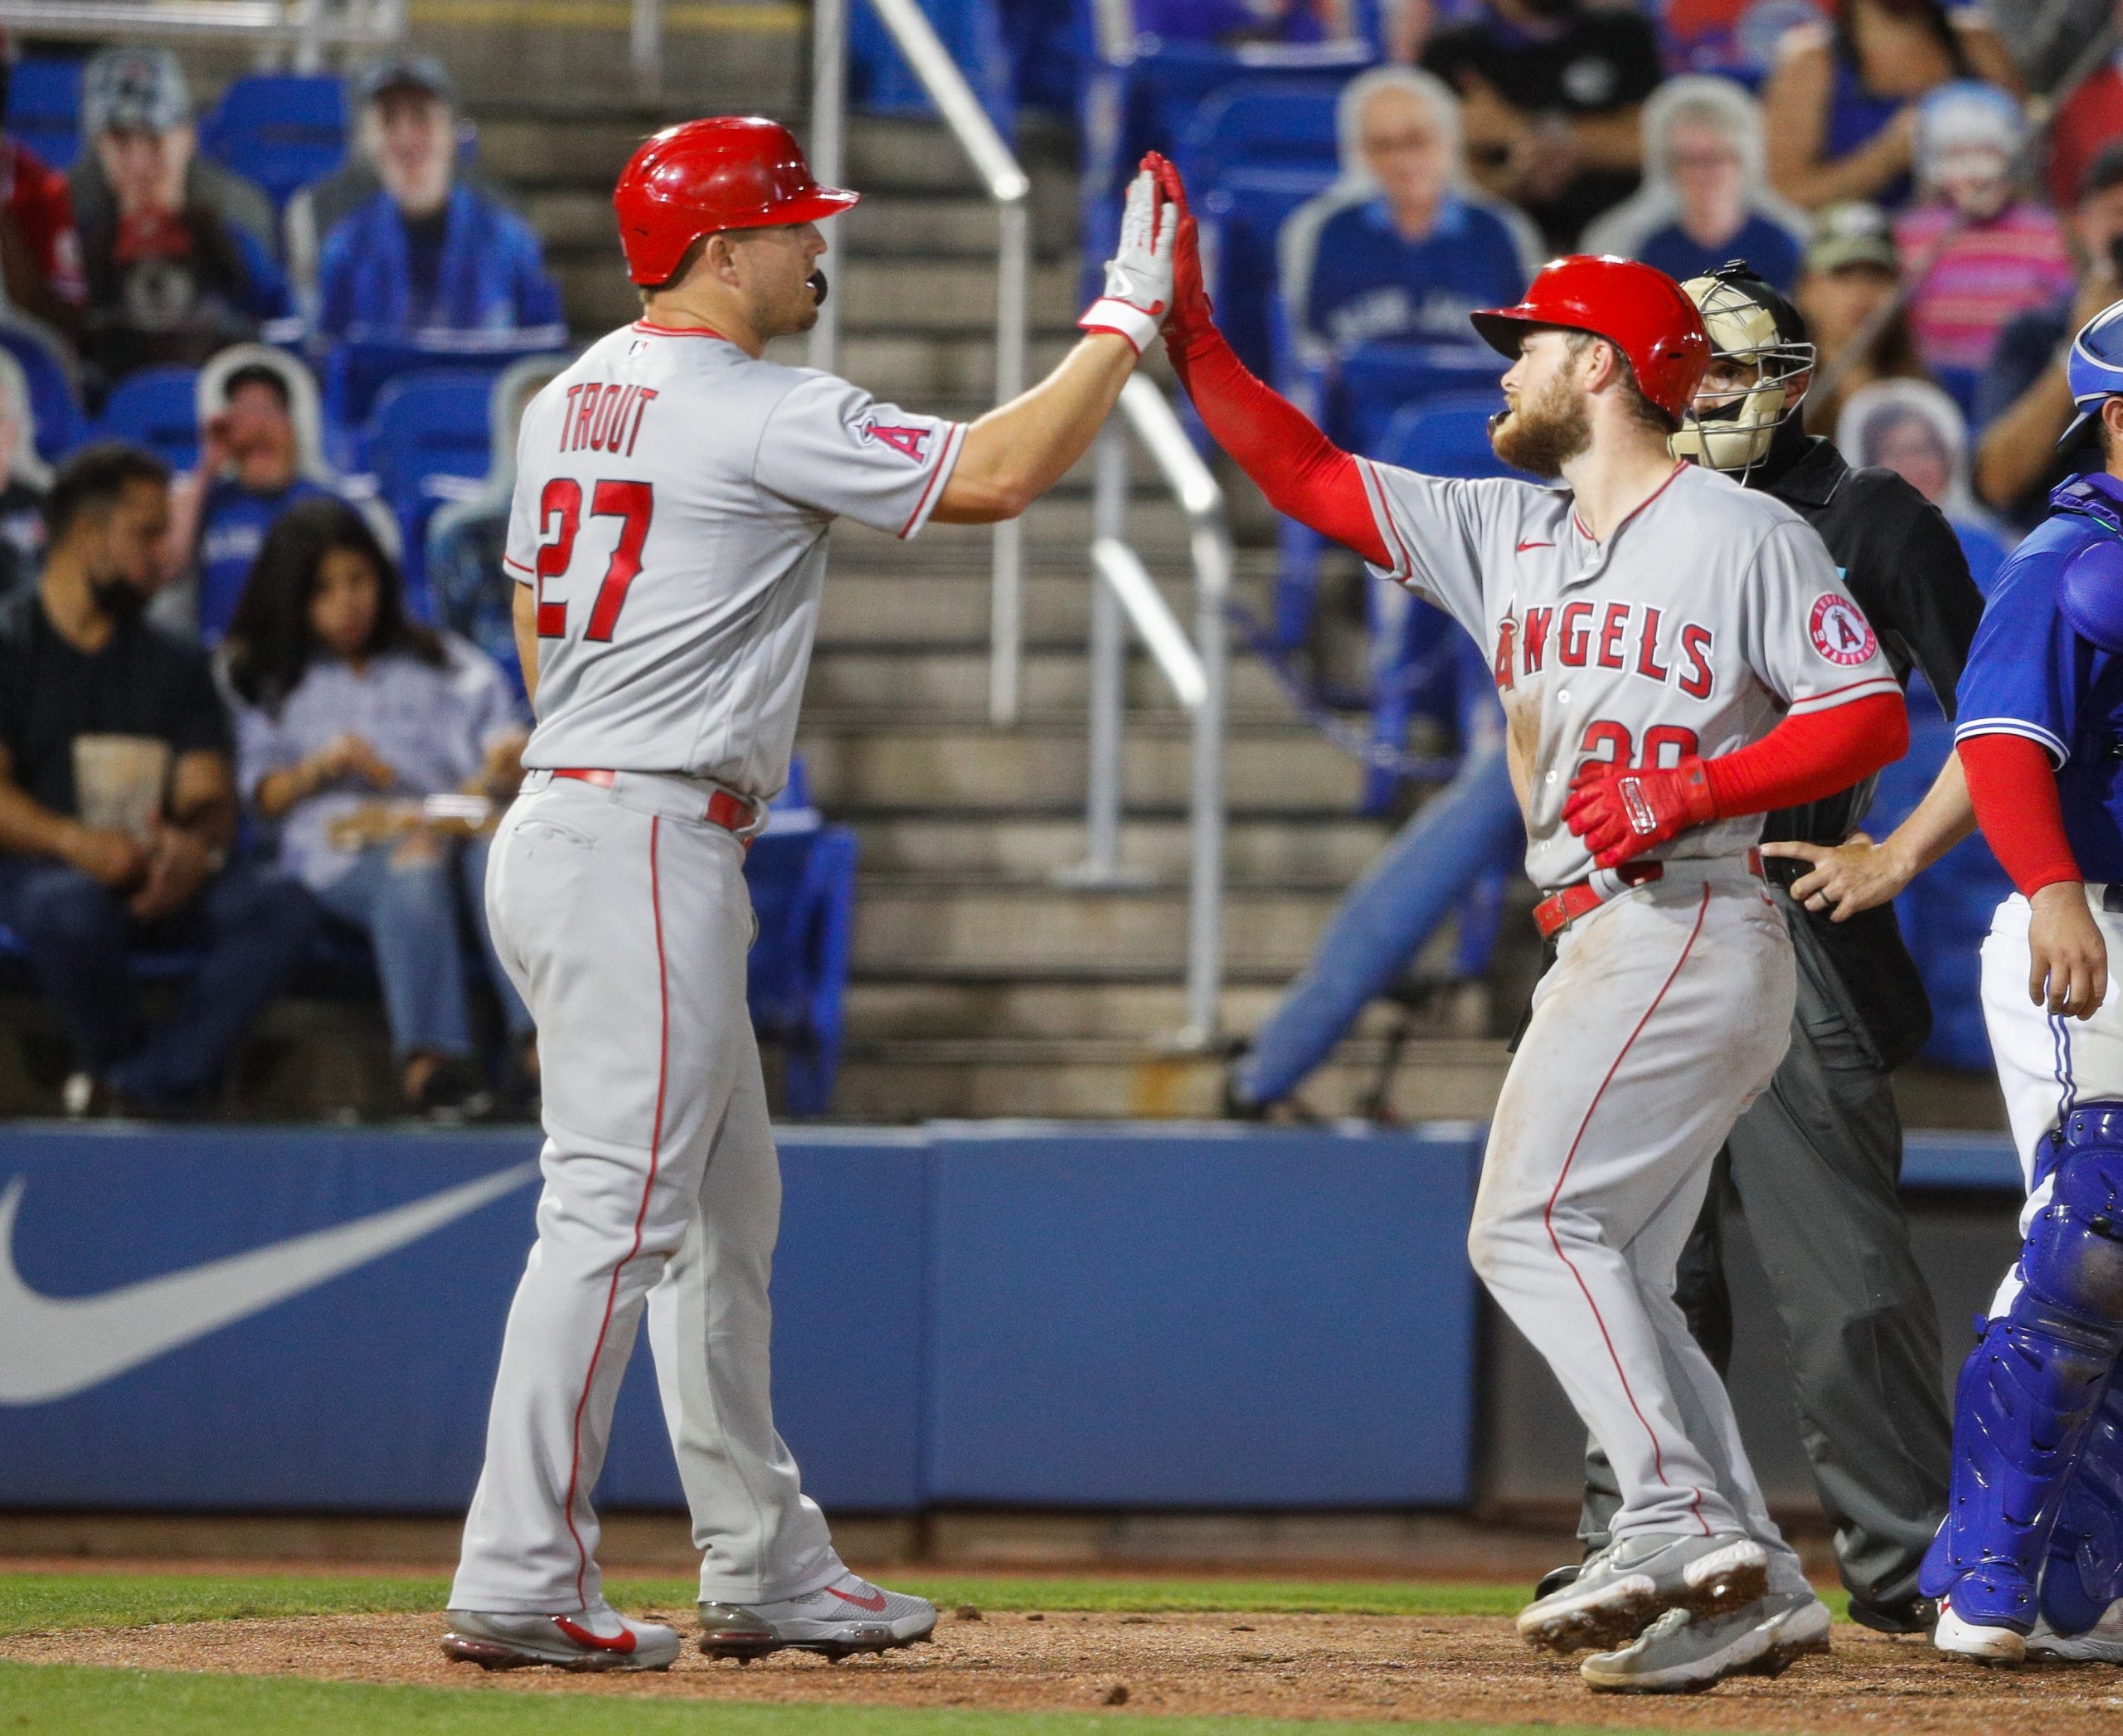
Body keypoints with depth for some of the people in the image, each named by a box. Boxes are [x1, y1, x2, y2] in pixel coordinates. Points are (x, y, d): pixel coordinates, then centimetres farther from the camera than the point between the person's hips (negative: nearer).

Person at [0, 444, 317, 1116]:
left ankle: (143, 1085, -30)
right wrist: (76, 842, -27)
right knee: (75, 911, -40)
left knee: (283, 907, -24)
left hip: (158, 877, 5)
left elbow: (210, 795, 8)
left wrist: (197, 846, -18)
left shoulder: (175, 665, 19)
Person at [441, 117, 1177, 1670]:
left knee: (727, 1214, 16)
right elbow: (995, 476, -17)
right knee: (615, 1214, -12)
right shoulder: (762, 415, -14)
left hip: (564, 825, 10)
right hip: (643, 849, -10)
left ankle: (765, 1569, 20)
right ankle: (521, 1586, -15)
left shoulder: (572, 402, 14)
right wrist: (1126, 321, -6)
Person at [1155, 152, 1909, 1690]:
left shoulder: (1745, 535, -5)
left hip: (1693, 923, -9)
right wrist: (1186, 332, 8)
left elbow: (1871, 716, -10)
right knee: (1609, 1278, 5)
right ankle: (1755, 1589, 5)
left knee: (1535, 1221, -18)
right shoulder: (1506, 534, 17)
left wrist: (1692, 794, -20)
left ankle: (1683, 1519, -25)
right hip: (1603, 946, 9)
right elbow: (1309, 477, 16)